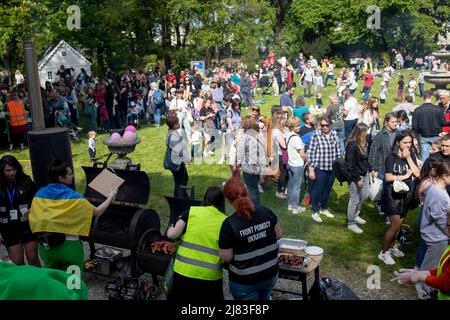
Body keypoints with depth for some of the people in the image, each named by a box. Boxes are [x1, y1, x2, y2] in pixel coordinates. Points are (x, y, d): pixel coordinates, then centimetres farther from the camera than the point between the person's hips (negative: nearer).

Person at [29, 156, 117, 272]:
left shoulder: (39, 194, 0)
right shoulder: (72, 197, -12)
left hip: (46, 245, 5)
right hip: (69, 246, -4)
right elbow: (97, 212, -5)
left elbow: (33, 218, 7)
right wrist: (111, 197, 9)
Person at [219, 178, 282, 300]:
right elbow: (278, 235, 4)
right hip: (270, 275, 4)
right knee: (264, 297, 30)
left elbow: (226, 257, -16)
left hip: (244, 281, -4)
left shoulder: (229, 224, -23)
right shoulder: (266, 212, -10)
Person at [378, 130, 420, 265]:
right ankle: (384, 252, 8)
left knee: (399, 224, 15)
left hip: (406, 195, 6)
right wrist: (405, 176, -11)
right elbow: (388, 177, -19)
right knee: (395, 225, -6)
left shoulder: (411, 156, 5)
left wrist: (408, 158, -14)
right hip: (393, 195, -6)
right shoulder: (391, 158, -12)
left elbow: (417, 174, -8)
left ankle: (391, 246, 35)